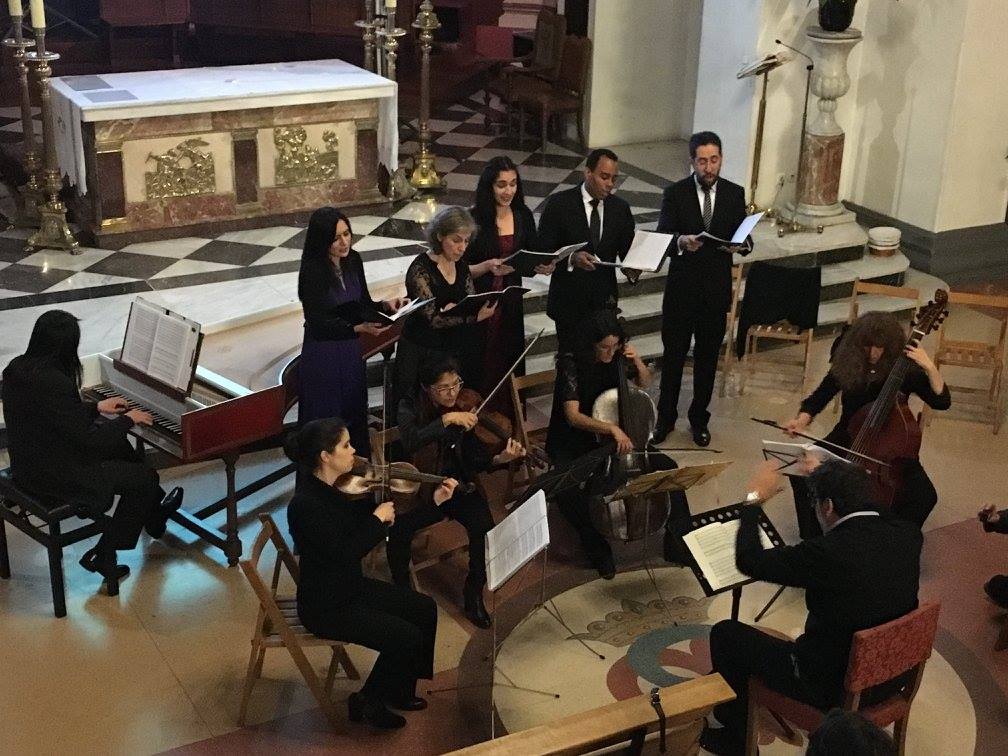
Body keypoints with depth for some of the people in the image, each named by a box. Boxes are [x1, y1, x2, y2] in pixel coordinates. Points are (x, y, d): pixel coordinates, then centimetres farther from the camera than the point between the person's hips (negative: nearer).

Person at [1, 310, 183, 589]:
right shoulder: (56, 383, -30)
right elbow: (89, 440, -22)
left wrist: (96, 408, 21)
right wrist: (127, 420, -7)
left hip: (27, 465, 10)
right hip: (54, 477, -10)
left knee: (119, 448, 26)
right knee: (145, 478, 2)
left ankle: (155, 513, 42)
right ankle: (103, 556, 11)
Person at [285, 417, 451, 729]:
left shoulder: (339, 488, -2)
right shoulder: (305, 505, -29)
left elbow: (392, 520, 5)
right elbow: (345, 552, -32)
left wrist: (433, 501, -3)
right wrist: (378, 518, -21)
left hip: (350, 586, 9)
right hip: (325, 605, -9)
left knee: (425, 609, 10)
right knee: (407, 638, -13)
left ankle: (398, 691, 25)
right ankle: (367, 702, 10)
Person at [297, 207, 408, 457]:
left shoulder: (353, 261, -1)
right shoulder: (312, 272, -21)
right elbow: (318, 324, -21)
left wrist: (385, 305, -11)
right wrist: (359, 328, -32)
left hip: (351, 352, 6)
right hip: (322, 358, -6)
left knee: (356, 420, 18)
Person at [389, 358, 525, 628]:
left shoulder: (466, 409, -4)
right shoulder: (411, 407, -7)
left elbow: (476, 462, -9)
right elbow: (409, 441, -28)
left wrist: (501, 459, -30)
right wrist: (447, 419, -35)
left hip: (459, 487, 1)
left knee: (485, 528, -27)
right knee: (398, 528, -28)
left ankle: (474, 595, -4)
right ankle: (402, 589, 0)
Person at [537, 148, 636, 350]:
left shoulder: (621, 208, 5)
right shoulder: (559, 203, -7)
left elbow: (627, 250, 9)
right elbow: (542, 251, -9)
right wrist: (572, 258, -27)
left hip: (605, 302, 3)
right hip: (569, 301, -3)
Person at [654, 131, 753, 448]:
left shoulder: (735, 193, 0)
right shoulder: (675, 193, -7)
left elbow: (745, 239, 2)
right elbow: (662, 238, -12)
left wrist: (741, 244, -22)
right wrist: (681, 241, -35)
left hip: (716, 290, 2)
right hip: (681, 288, -2)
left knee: (707, 357, 13)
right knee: (673, 355, 8)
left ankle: (699, 419, 28)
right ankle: (665, 416, 23)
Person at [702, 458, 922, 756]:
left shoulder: (828, 553, -30)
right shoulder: (908, 535, -11)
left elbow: (748, 561, -17)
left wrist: (755, 499, -4)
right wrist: (828, 479, 20)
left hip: (835, 687, -7)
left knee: (726, 633, 9)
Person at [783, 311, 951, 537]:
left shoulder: (906, 371, -12)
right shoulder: (846, 366, -8)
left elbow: (942, 402, -15)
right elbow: (819, 398, 3)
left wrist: (930, 369, -28)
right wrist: (803, 419, -16)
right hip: (847, 440, 2)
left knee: (924, 496, -25)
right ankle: (813, 538, -4)